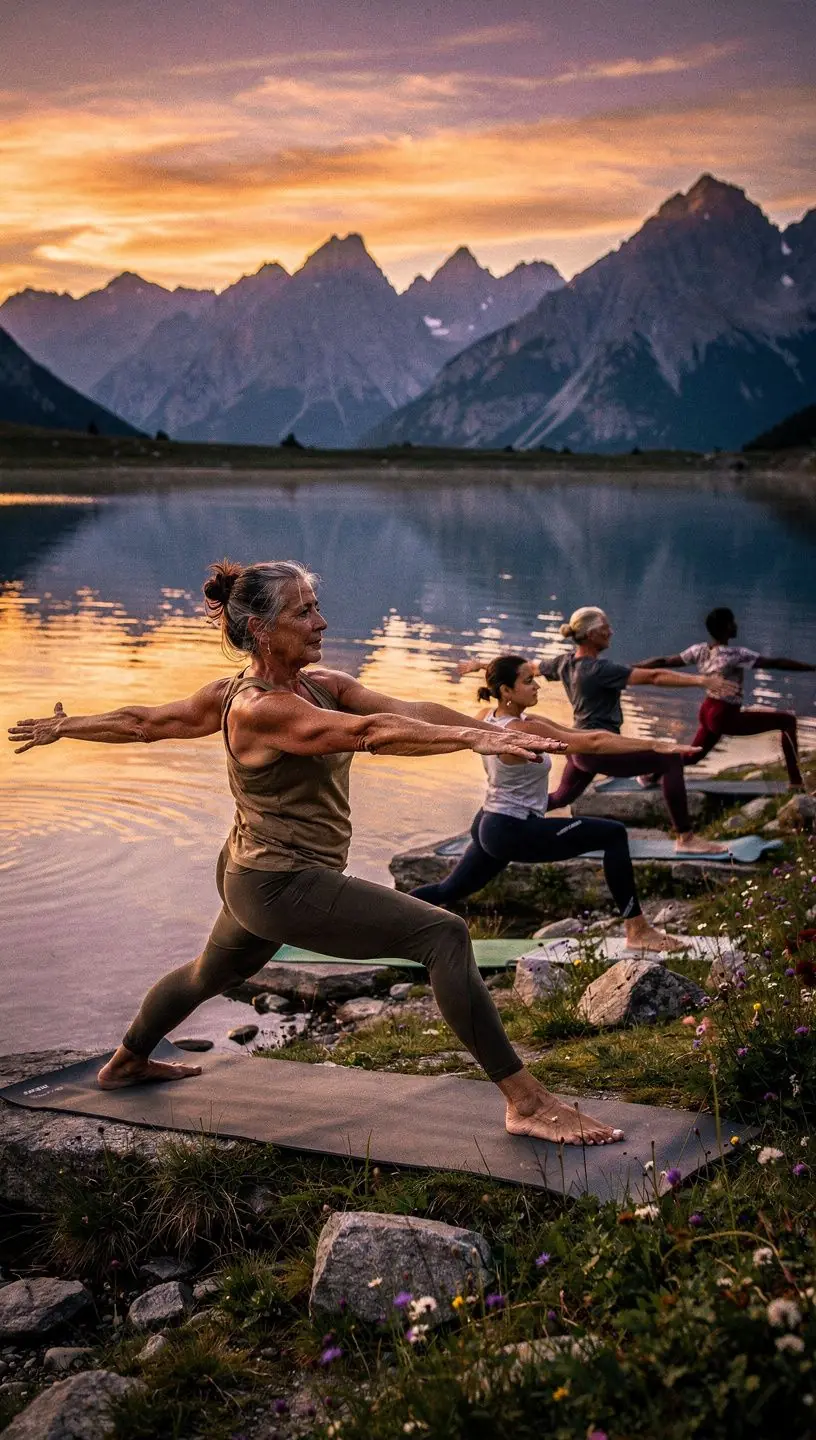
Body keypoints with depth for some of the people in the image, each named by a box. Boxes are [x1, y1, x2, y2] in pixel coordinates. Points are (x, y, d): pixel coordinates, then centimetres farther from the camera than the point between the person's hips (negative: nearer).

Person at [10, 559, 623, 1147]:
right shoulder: (256, 707, -26)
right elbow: (367, 731, -38)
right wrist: (474, 737, -44)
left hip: (260, 880, 11)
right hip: (282, 887, -11)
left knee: (211, 973, 36)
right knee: (445, 934, -20)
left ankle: (127, 1062, 61)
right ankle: (526, 1103, -19)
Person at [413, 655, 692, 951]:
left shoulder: (496, 720, 7)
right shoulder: (522, 731, -22)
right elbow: (592, 743, -24)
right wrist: (655, 746, -23)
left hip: (493, 826, 10)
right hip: (514, 831, -10)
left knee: (448, 891, 25)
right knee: (613, 834, -10)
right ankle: (637, 931, -8)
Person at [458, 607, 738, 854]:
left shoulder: (565, 663, 6)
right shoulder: (600, 668, -19)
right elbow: (654, 677, -26)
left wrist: (478, 665, 34)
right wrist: (702, 680, -31)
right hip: (600, 748, -9)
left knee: (562, 797, 29)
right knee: (670, 761, -14)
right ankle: (685, 839, -16)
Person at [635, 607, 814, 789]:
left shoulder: (700, 650, 1)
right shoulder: (735, 654, -20)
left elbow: (663, 661, 8)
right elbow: (775, 663, -21)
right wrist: (812, 666, -19)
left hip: (707, 712, 8)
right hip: (725, 716, -8)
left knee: (695, 754, 31)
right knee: (788, 720, -7)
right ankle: (796, 782, -9)